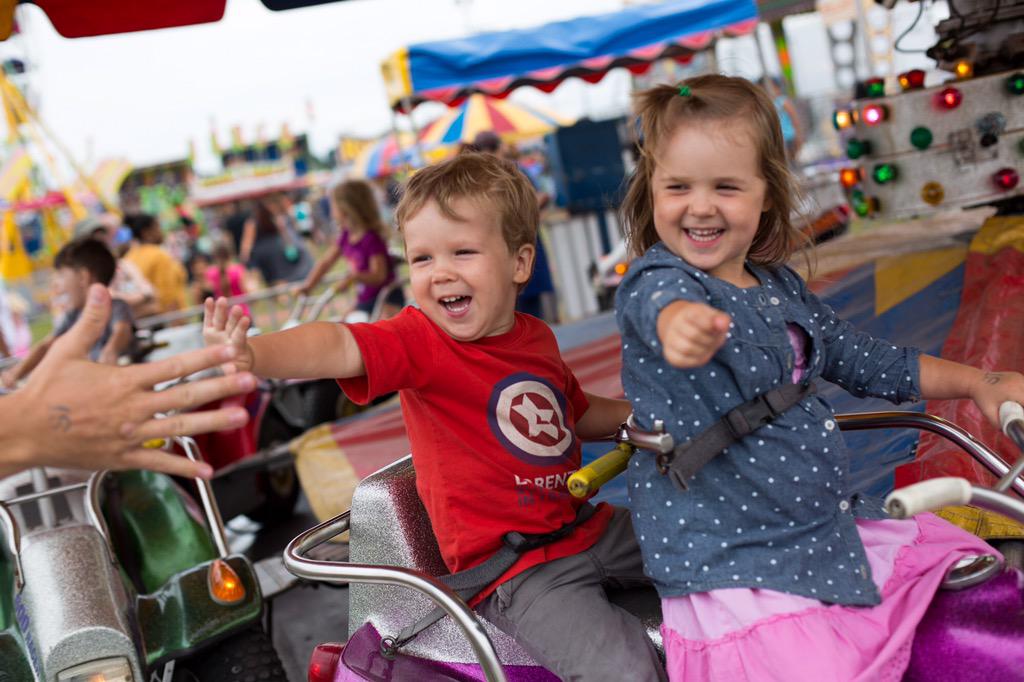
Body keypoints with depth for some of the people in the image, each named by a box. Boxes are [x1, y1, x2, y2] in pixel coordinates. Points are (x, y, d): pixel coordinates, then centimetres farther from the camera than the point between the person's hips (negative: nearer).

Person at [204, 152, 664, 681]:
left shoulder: (536, 337, 6)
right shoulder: (420, 341, -13)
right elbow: (340, 347, -34)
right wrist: (250, 356, -51)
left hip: (593, 529, 7)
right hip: (517, 573, -6)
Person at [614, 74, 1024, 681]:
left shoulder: (781, 288, 8)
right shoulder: (654, 282, -14)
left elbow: (863, 359, 21)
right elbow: (665, 301, -39)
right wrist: (683, 322, -63)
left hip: (831, 526, 7)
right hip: (732, 570, -7)